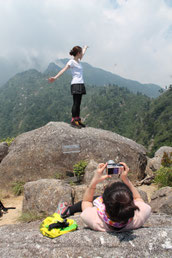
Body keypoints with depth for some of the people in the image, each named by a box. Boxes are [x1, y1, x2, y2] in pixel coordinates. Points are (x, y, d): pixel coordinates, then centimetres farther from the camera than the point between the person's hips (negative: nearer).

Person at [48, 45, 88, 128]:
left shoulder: (78, 61, 19)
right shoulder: (71, 62, -6)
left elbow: (83, 54, 39)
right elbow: (63, 70, -18)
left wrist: (85, 48, 59)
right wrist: (55, 77, -30)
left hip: (81, 84, 8)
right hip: (75, 84, -8)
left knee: (78, 103, 8)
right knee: (76, 103, -9)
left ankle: (78, 120, 13)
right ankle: (73, 121, -5)